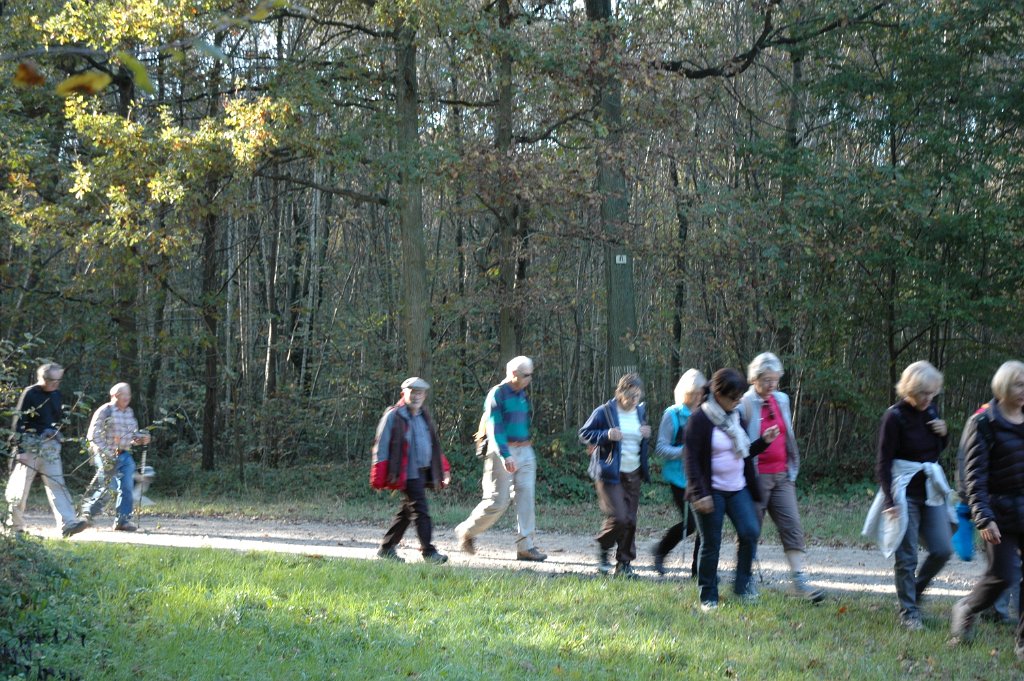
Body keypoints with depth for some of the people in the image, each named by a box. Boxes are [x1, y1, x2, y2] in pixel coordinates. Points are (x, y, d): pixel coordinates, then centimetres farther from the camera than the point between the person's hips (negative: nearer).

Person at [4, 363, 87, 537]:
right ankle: (15, 526, 17)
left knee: (56, 484, -6)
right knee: (20, 487, 3)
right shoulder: (30, 394, -9)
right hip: (30, 446, -5)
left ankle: (68, 523, -16)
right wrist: (20, 449, -15)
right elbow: (18, 422, -11)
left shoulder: (56, 394, 9)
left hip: (50, 447, 5)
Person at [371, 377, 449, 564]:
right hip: (408, 473, -8)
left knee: (406, 513, 12)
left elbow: (434, 446, 25)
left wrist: (441, 471, 21)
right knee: (420, 511, -11)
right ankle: (428, 552, -11)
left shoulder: (424, 417, 17)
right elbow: (381, 446, -6)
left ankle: (386, 548, 22)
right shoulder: (394, 416, -5)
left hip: (423, 472, 8)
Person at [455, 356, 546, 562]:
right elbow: (495, 428, -18)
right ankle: (466, 531, 16)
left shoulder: (522, 395, 14)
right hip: (503, 453, -7)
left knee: (526, 497, -2)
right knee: (497, 502, -4)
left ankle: (526, 546, -2)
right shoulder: (497, 394, -10)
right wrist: (506, 456, -28)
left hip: (525, 452, 7)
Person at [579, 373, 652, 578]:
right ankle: (603, 550, 12)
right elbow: (584, 433, -4)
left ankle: (624, 563, 15)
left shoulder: (641, 411, 10)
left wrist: (647, 436, 0)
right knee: (618, 517, -15)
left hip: (633, 474, 6)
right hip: (611, 474, -6)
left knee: (630, 520, 5)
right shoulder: (605, 412, -8)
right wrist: (606, 435, -20)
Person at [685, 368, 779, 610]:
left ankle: (742, 584, 7)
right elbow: (691, 459, -13)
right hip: (712, 491, -6)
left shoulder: (736, 417, 11)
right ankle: (708, 597, 12)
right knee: (711, 543, 0)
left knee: (750, 532, -10)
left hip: (738, 489, 6)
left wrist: (764, 441, 3)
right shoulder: (700, 419, -11)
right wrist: (700, 494, -19)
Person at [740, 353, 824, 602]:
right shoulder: (745, 404, -10)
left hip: (781, 475, 6)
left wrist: (793, 469, 16)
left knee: (792, 526, -2)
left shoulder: (782, 400, 10)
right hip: (756, 476, -6)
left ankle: (798, 579, -3)